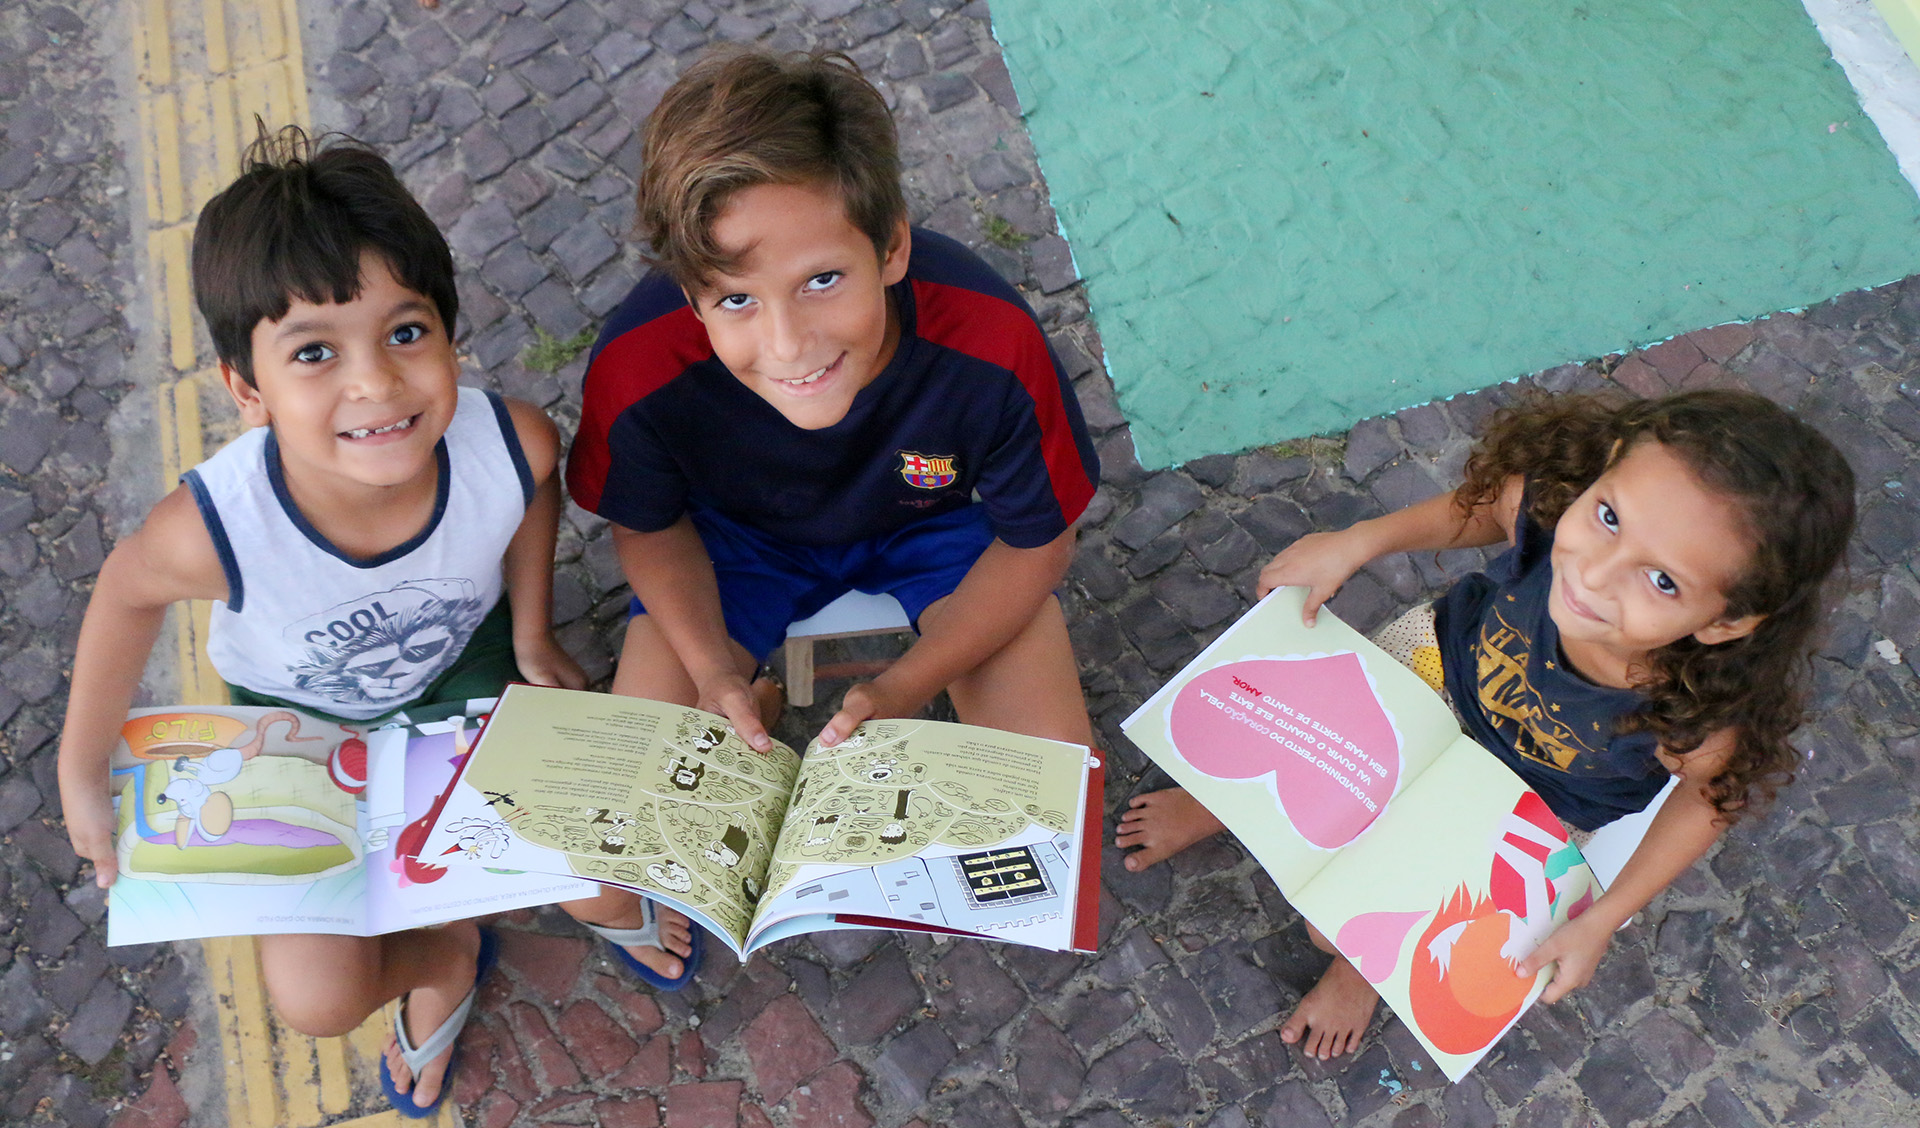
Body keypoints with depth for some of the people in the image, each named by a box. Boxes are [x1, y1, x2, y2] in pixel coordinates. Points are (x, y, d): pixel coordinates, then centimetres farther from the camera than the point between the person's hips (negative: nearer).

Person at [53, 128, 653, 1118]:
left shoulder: (511, 444, -35)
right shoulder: (216, 527, -40)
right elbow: (128, 593, -14)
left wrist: (531, 633, -4)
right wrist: (82, 775, -5)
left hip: (464, 662, 1)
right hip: (301, 714, 0)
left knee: (605, 891, -4)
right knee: (315, 999, -5)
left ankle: (615, 897, 38)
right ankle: (443, 952, 32)